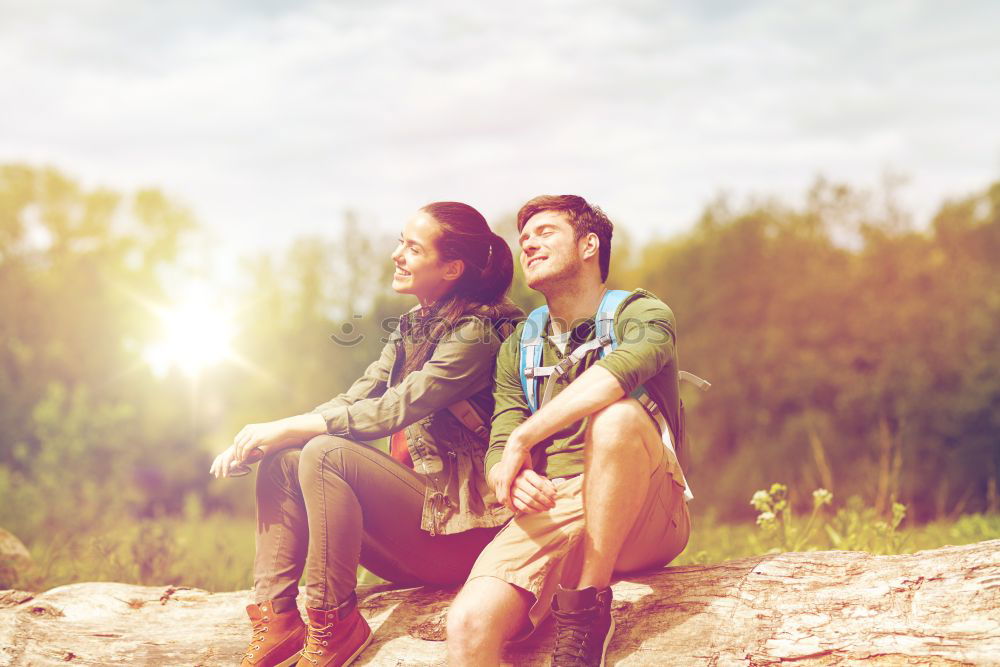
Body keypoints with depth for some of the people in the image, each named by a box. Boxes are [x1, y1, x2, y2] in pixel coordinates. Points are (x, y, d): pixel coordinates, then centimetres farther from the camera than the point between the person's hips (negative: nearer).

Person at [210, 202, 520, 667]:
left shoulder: (476, 332, -12)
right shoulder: (412, 326, 15)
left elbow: (393, 410, -20)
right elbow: (353, 401, 9)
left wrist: (285, 428, -18)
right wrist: (262, 436, -5)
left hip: (456, 522, -9)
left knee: (325, 452, -27)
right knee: (281, 458, -6)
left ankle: (335, 625, -19)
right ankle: (275, 621, -11)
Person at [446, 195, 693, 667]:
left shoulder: (640, 314, 3)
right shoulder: (518, 348, 20)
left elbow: (618, 372, -22)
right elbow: (498, 449, 10)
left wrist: (524, 438, -19)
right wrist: (511, 478, -15)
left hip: (644, 520, -2)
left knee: (617, 416, -36)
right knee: (469, 624, -29)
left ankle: (586, 609, -25)